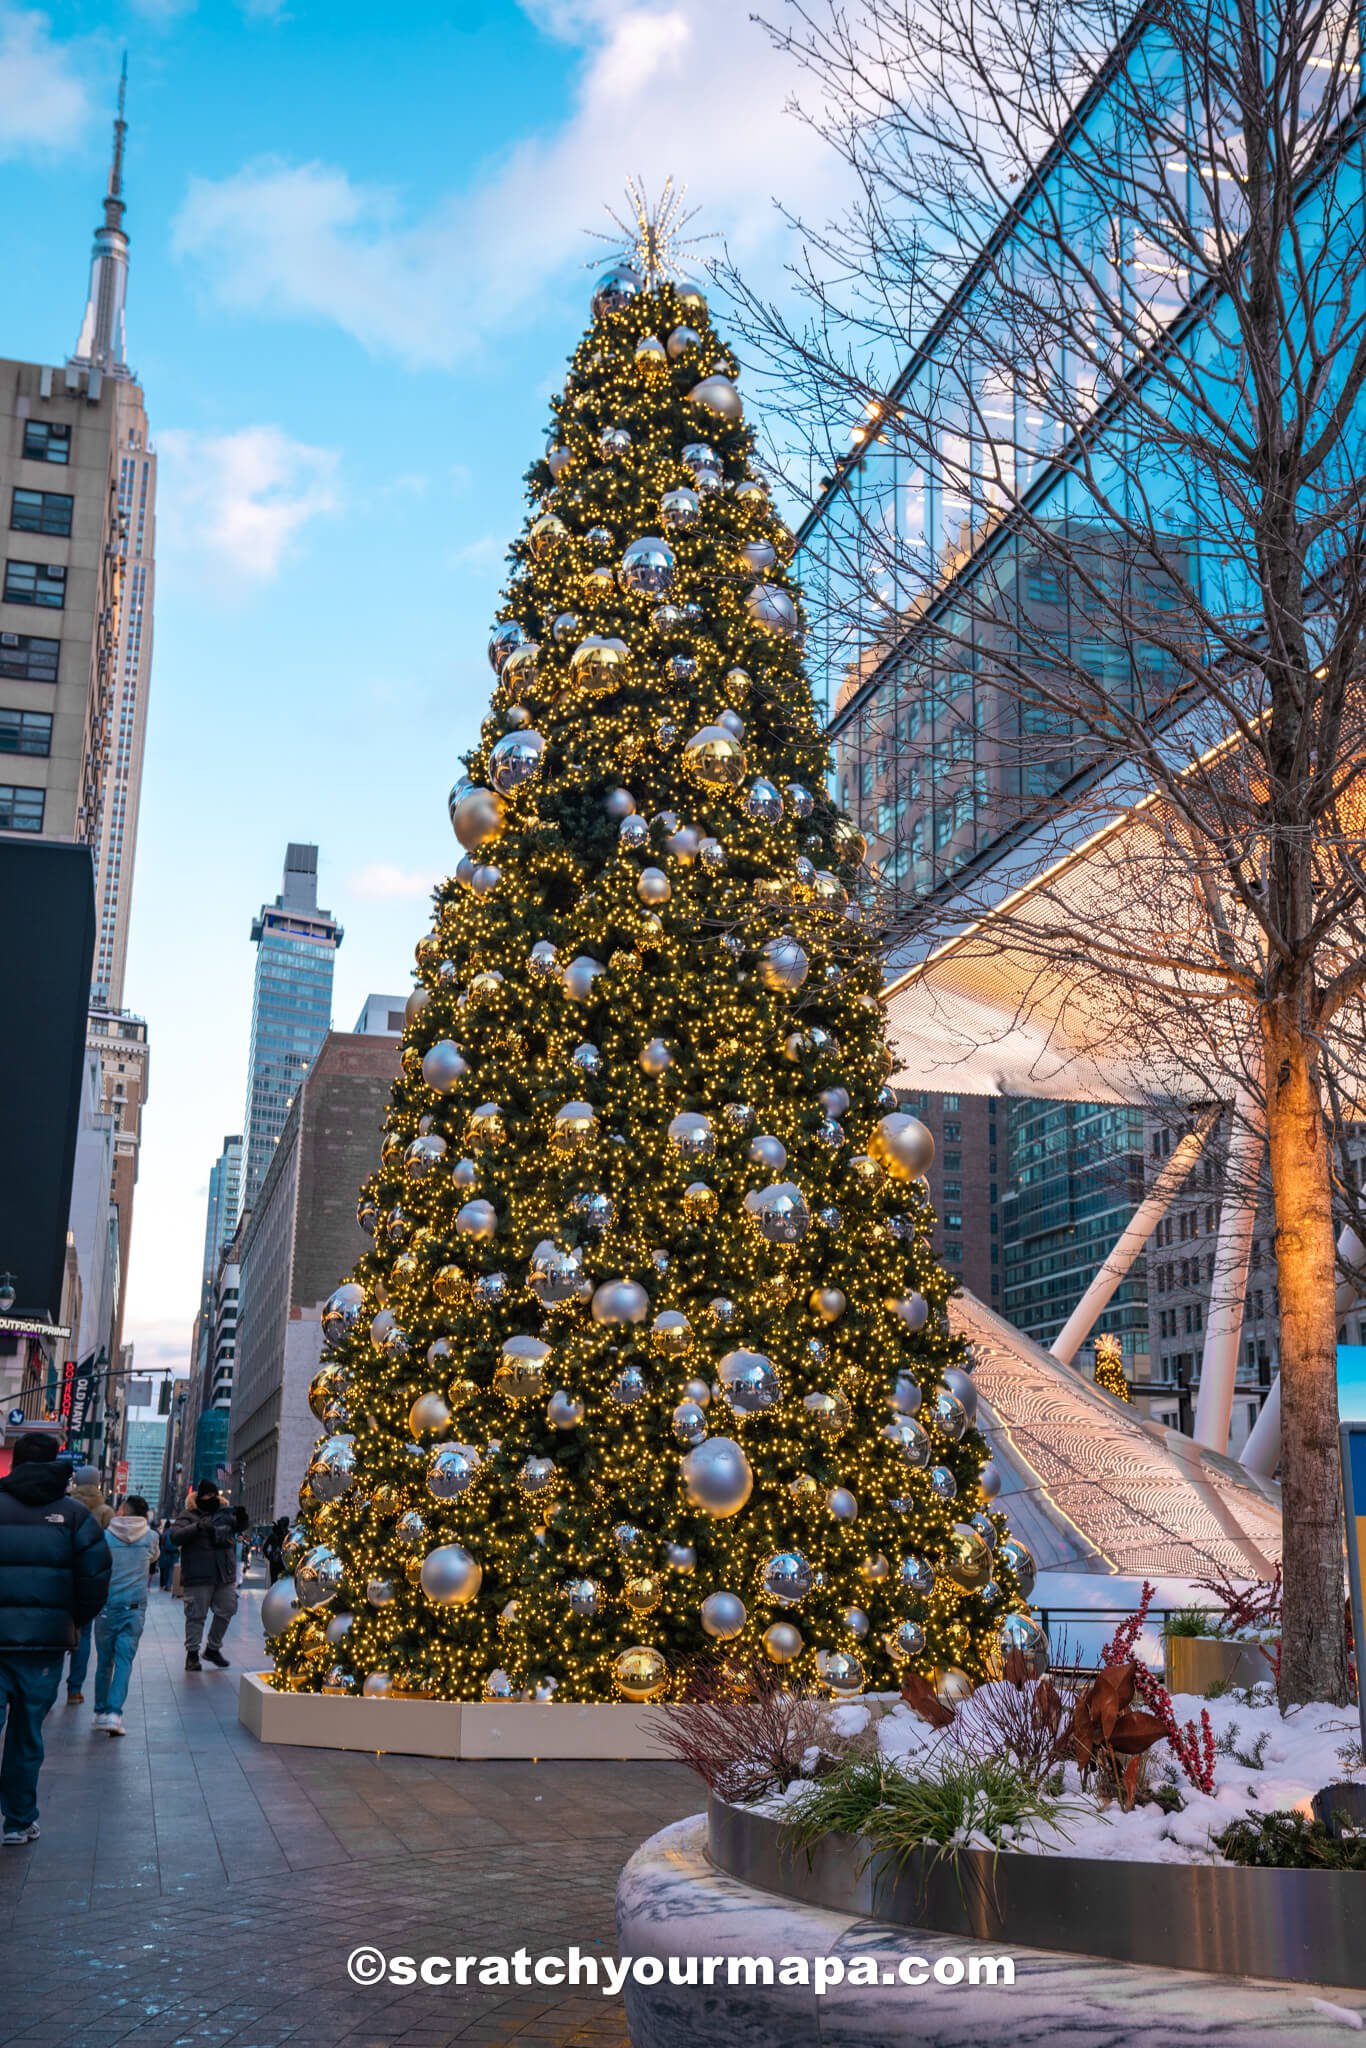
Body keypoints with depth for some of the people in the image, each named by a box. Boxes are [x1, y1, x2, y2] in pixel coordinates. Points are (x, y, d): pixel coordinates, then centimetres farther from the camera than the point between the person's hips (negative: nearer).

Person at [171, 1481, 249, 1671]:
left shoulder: (225, 1512, 9)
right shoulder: (189, 1516, -5)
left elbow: (238, 1527, 16)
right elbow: (177, 1535, -17)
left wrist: (241, 1518, -8)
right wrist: (198, 1527, -32)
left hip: (225, 1574, 5)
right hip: (198, 1576, -5)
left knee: (226, 1611, 11)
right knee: (196, 1614, 0)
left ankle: (213, 1648, 27)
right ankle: (192, 1653, 12)